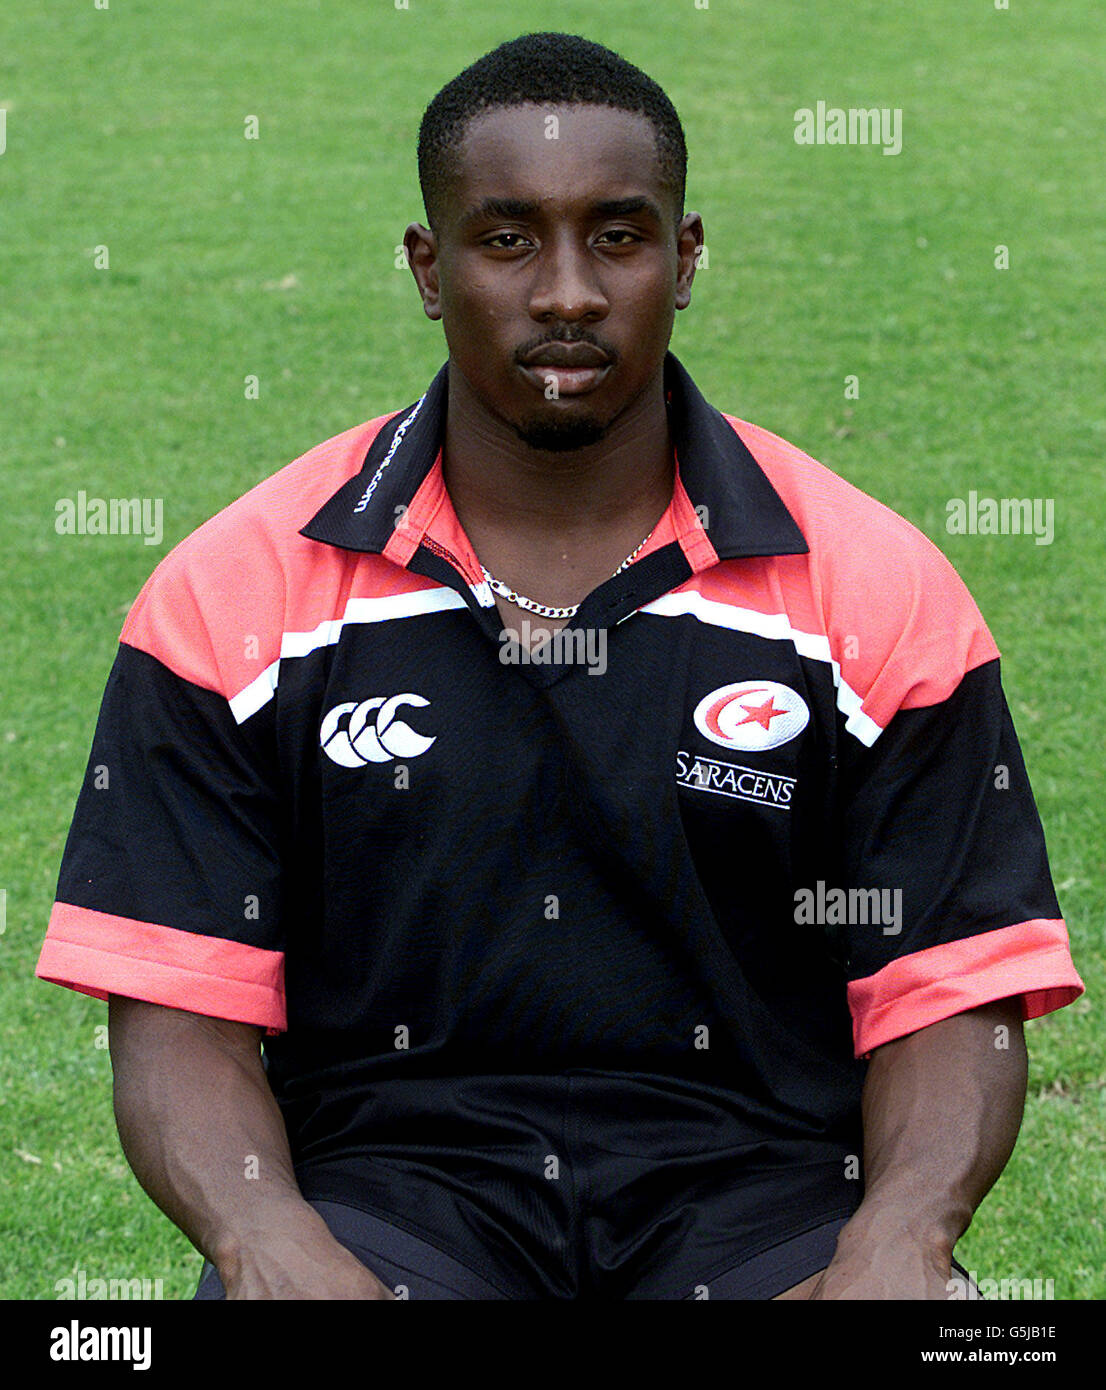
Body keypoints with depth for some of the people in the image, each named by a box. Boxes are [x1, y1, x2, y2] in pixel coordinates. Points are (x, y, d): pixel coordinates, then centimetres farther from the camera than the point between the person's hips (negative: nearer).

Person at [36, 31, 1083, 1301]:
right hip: (386, 1182, 0)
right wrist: (268, 1239, -20)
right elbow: (179, 1007, 0)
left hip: (752, 1190, 1)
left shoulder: (874, 587, 4)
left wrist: (901, 1237, -18)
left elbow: (950, 994, 3)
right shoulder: (234, 594, 4)